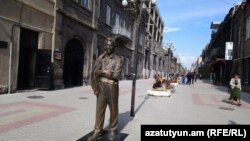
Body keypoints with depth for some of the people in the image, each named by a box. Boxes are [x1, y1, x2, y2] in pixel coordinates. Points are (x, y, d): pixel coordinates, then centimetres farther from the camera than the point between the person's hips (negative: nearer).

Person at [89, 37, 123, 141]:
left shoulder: (118, 59, -3)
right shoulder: (101, 57, 7)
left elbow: (116, 76, -15)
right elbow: (94, 72, 0)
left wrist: (101, 72, -13)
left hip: (112, 87, -2)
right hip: (101, 87, 3)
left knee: (113, 110, 7)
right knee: (99, 109, 5)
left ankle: (112, 131, 20)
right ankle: (98, 130, 16)